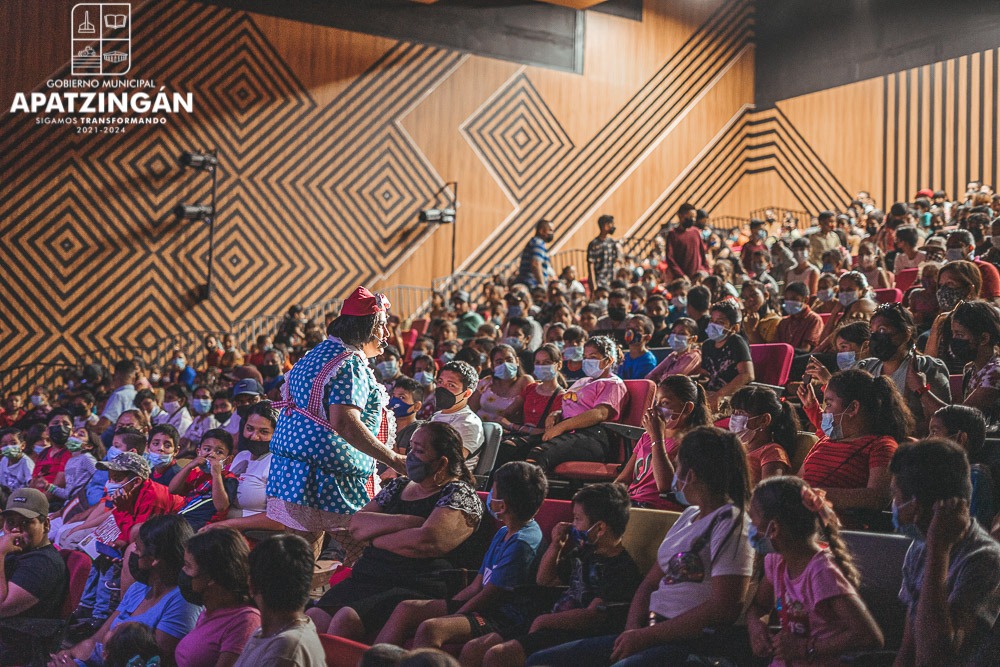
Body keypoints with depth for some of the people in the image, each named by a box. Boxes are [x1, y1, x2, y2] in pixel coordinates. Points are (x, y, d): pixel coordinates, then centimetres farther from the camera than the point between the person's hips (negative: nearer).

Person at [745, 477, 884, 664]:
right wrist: (755, 625, -4)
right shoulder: (777, 561, 2)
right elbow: (758, 605, 18)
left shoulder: (821, 572, -20)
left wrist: (806, 647, -21)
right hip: (781, 661, 6)